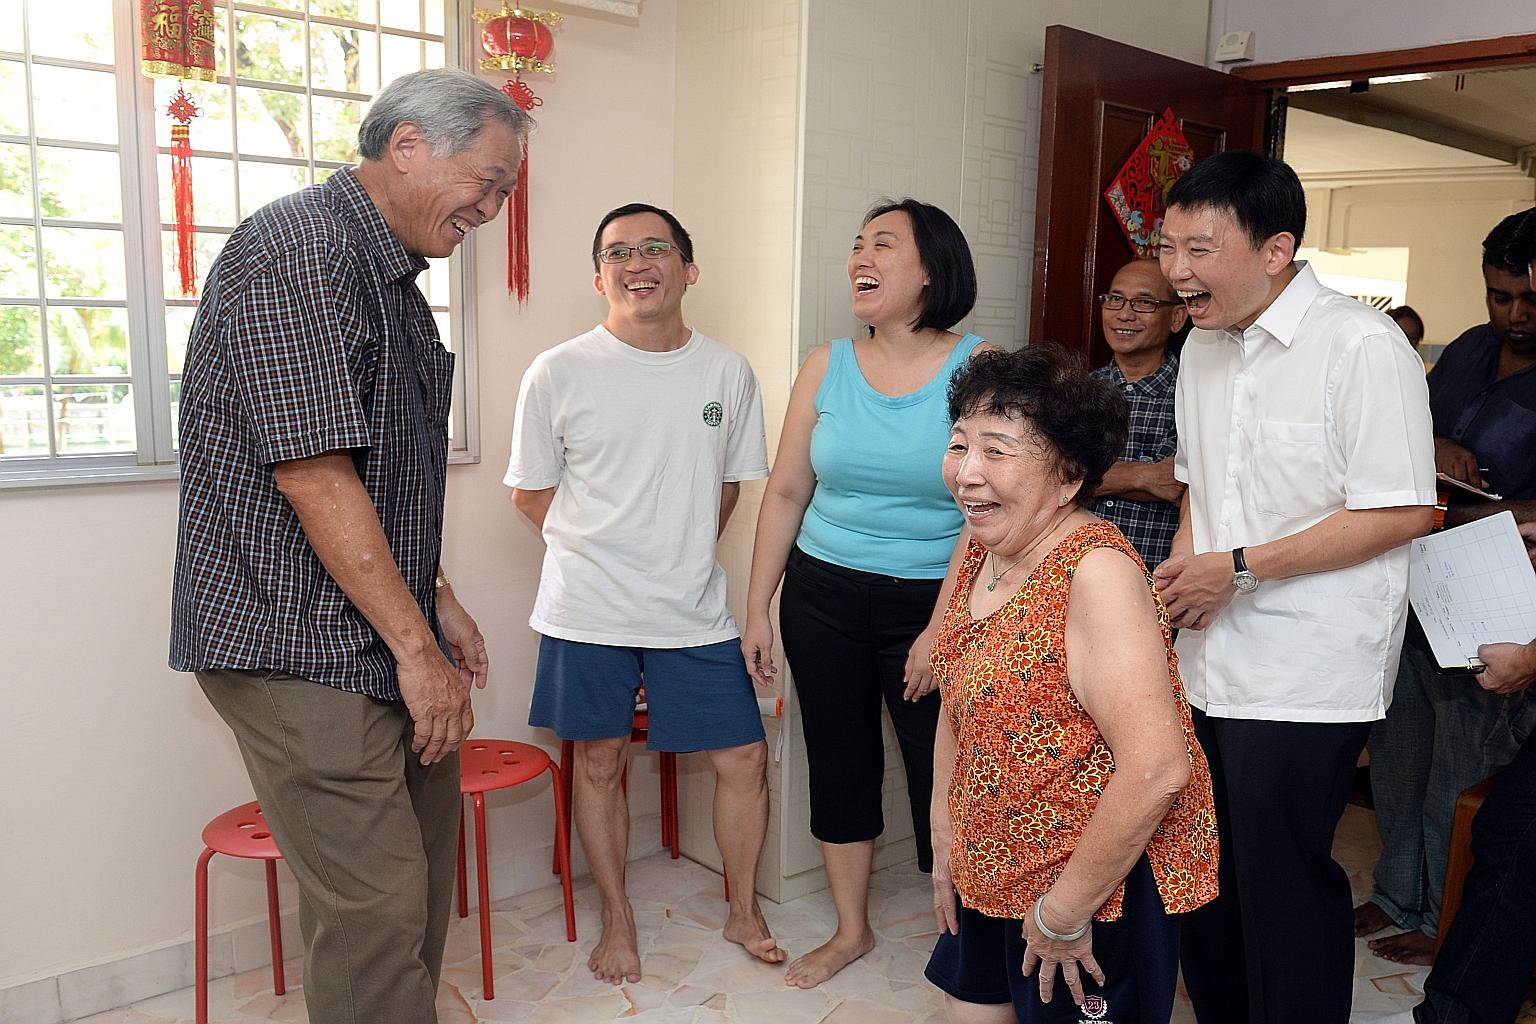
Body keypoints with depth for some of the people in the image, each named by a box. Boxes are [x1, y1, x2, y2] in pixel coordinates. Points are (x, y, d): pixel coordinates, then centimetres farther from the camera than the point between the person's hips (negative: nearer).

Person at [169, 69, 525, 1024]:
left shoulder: (391, 273, 16)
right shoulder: (297, 249, -16)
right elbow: (312, 474, -22)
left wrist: (440, 603, 16)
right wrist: (416, 647, -17)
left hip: (382, 637, 10)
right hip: (300, 648, -10)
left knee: (426, 862, 16)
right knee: (376, 906, -6)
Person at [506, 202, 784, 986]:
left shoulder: (729, 374, 0)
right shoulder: (558, 374, -6)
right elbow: (531, 494, 3)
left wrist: (680, 560, 7)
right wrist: (602, 555, 2)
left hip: (694, 611, 2)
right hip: (588, 612, -1)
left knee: (743, 757, 6)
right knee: (599, 763, 11)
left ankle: (744, 910, 30)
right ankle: (617, 920, 32)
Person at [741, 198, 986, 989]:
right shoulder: (827, 367, 2)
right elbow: (786, 493, 5)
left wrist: (942, 628, -15)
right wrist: (757, 609, 6)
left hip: (929, 601, -3)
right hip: (823, 596, 4)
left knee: (940, 773, 3)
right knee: (839, 762, 13)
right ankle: (851, 930, 33)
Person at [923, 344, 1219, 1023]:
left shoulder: (1095, 572, -25)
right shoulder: (980, 552, 0)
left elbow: (1157, 768, -30)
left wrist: (1064, 909, -21)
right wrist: (945, 849, 10)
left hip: (1101, 884, -7)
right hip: (994, 872, 8)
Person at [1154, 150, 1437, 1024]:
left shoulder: (1362, 345, -13)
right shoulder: (1203, 348, 11)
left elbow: (1404, 512, -18)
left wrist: (1238, 568, -18)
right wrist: (1182, 570, 3)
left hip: (1305, 682, -7)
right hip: (1209, 660, 7)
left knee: (1281, 885, 3)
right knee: (1207, 876, 17)